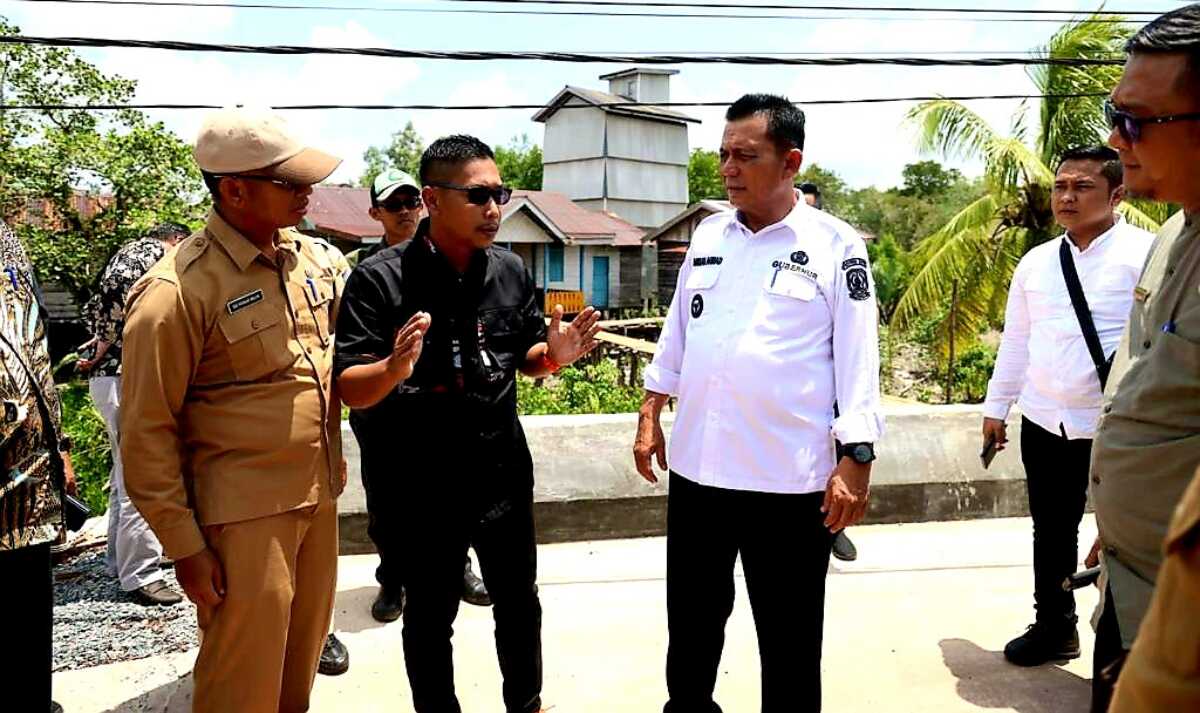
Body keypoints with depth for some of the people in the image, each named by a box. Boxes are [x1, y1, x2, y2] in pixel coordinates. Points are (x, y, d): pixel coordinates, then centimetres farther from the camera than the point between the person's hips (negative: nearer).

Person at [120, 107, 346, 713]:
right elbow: (146, 432, -13)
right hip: (246, 516, -6)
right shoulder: (177, 290, -17)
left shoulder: (311, 256, 5)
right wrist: (184, 546, -11)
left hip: (319, 498, 7)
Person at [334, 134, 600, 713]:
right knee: (429, 618, 16)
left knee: (519, 603, 21)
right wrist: (394, 368, -36)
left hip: (504, 472, 4)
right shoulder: (378, 279, -15)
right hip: (422, 482, -4)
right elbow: (349, 390, -15)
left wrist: (553, 355, -12)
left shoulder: (511, 272, -1)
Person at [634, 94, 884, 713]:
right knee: (691, 619, 21)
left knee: (789, 639, 12)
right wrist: (650, 415, 12)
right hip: (695, 466, 5)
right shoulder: (708, 234, 8)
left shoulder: (836, 246, -6)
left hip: (790, 478, -4)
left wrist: (855, 460, -12)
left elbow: (857, 361, -7)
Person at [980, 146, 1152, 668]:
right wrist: (996, 407, 14)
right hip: (1044, 423, 5)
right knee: (1051, 531, 18)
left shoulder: (1146, 254, -9)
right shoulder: (1035, 263, 8)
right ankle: (1054, 627, 37)